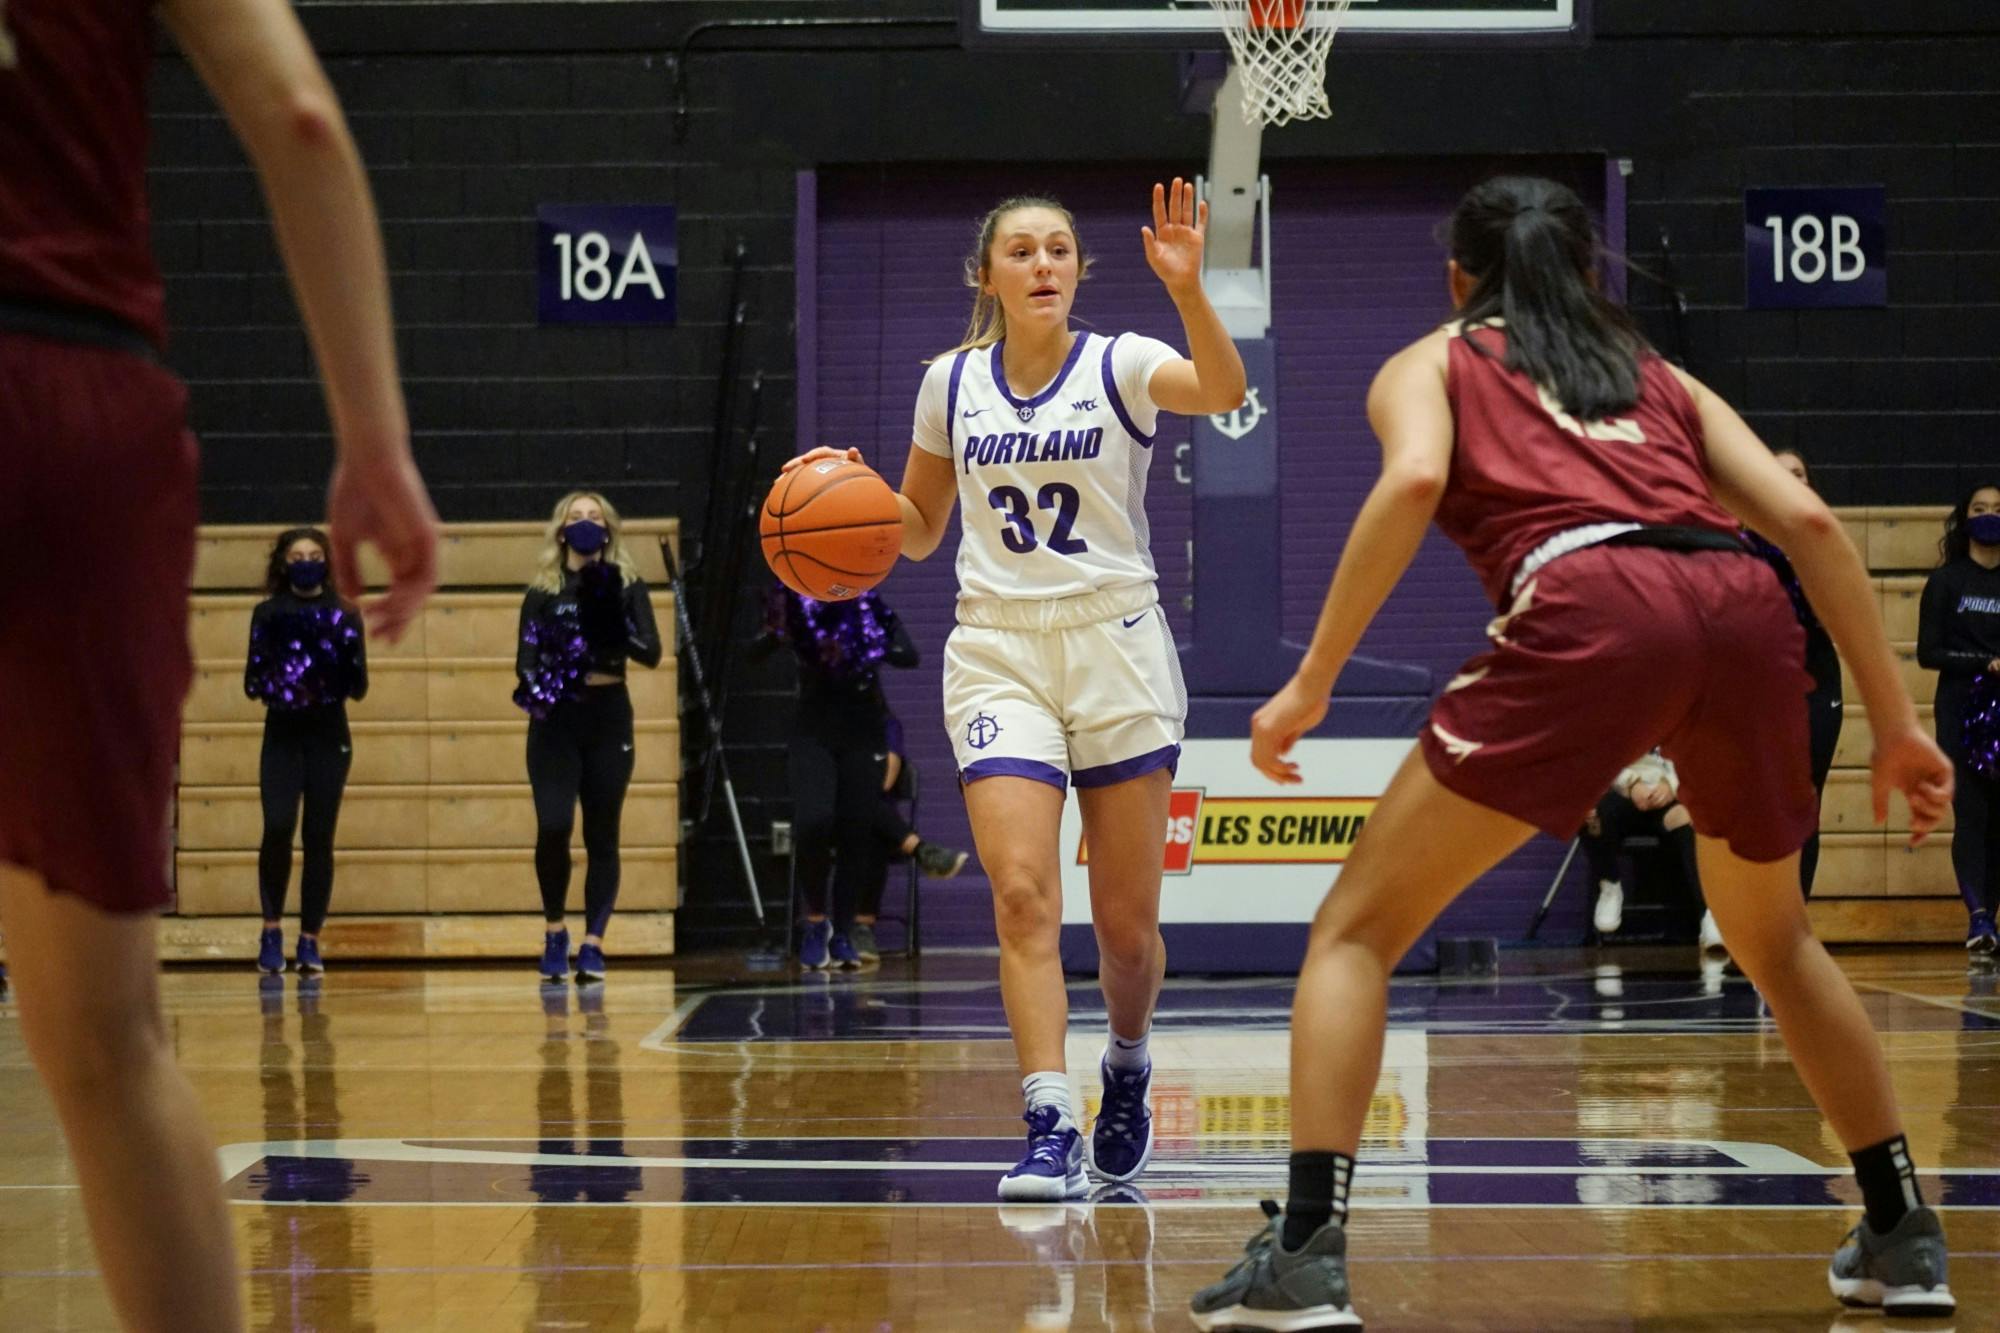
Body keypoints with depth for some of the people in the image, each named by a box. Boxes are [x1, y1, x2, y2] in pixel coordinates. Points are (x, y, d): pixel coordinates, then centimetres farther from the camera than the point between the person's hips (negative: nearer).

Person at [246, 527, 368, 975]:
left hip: (329, 739, 1)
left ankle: (309, 940, 6)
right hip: (281, 737, -1)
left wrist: (349, 647, -15)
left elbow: (359, 689, 2)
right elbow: (252, 684, 3)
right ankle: (272, 929, -1)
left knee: (319, 838, -1)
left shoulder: (343, 613, 6)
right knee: (278, 828, -17)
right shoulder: (268, 613, 5)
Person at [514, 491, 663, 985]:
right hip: (555, 721, 0)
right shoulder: (542, 591, 6)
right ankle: (554, 930, 7)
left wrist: (616, 632, -25)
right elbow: (526, 659, 1)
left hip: (608, 718, 0)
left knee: (601, 836, 1)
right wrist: (534, 687, -21)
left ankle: (592, 945, 8)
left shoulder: (626, 584, 4)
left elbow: (652, 653, -5)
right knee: (553, 828, -14)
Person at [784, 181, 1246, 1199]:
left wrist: (1187, 290, -40)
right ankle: (1049, 1127, -17)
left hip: (1116, 646, -1)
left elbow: (1223, 390, -24)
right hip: (997, 652, 2)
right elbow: (916, 530, 17)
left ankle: (1127, 1067, 32)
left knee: (1126, 919, 3)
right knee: (1022, 892, -16)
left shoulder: (1120, 366, -2)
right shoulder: (952, 381, 7)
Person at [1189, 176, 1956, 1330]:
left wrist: (1313, 682, 0)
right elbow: (1807, 520, 19)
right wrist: (1895, 719, 19)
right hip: (1746, 607, 4)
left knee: (1357, 930, 8)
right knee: (1775, 938, 31)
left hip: (1588, 608, -4)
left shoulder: (1431, 362, 24)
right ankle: (1904, 1238, 31)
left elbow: (1415, 480, 0)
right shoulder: (1662, 376, 33)